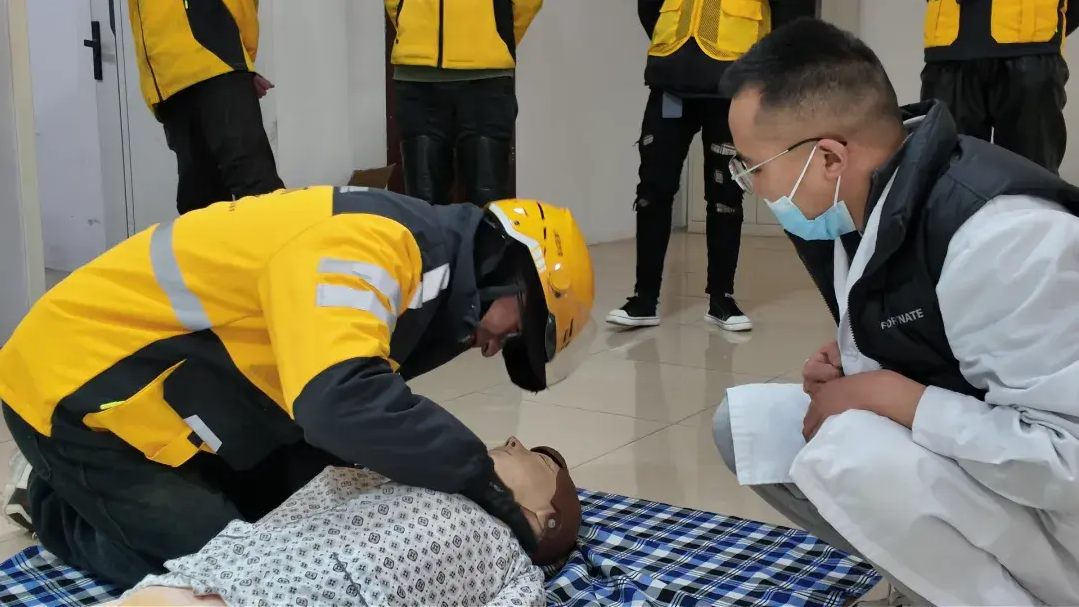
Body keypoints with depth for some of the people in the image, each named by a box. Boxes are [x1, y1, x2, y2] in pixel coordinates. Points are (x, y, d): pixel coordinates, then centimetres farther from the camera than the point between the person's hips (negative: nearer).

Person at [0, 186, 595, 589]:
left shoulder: (413, 260, 3)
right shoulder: (372, 246, -29)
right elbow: (340, 400, -44)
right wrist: (474, 471, -30)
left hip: (165, 385, 9)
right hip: (76, 384, -9)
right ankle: (52, 502, 13)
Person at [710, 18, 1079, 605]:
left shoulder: (1002, 233, -28)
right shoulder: (868, 207, -1)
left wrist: (889, 396, -25)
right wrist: (846, 372, -4)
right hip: (960, 467, 9)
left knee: (850, 451, -32)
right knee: (748, 421, 3)